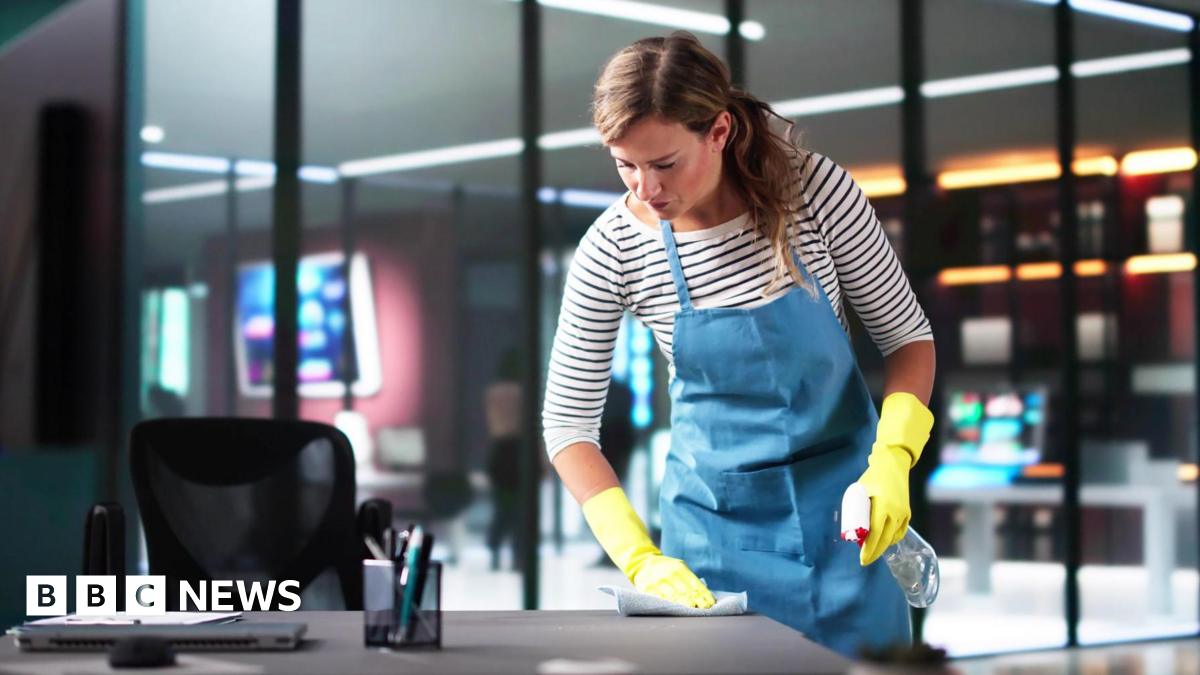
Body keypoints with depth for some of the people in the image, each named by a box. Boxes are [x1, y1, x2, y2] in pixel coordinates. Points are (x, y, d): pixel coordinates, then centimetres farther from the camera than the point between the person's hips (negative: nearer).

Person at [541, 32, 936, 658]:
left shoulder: (813, 187, -15)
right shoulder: (613, 250, -14)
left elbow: (907, 335, -4)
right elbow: (568, 423, -7)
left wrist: (891, 462, -20)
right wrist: (641, 558, -17)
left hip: (844, 494, 0)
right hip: (718, 513, 0)